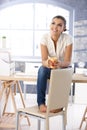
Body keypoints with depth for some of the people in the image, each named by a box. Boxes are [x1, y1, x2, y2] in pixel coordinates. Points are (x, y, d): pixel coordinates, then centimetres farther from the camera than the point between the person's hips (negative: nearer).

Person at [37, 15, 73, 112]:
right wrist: (48, 63, -47)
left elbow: (67, 61, -22)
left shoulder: (67, 38, -18)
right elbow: (44, 60, -21)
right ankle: (41, 102, -26)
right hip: (49, 68, 1)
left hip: (63, 68, -1)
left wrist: (59, 64, -46)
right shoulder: (45, 37, -15)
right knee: (42, 70, -33)